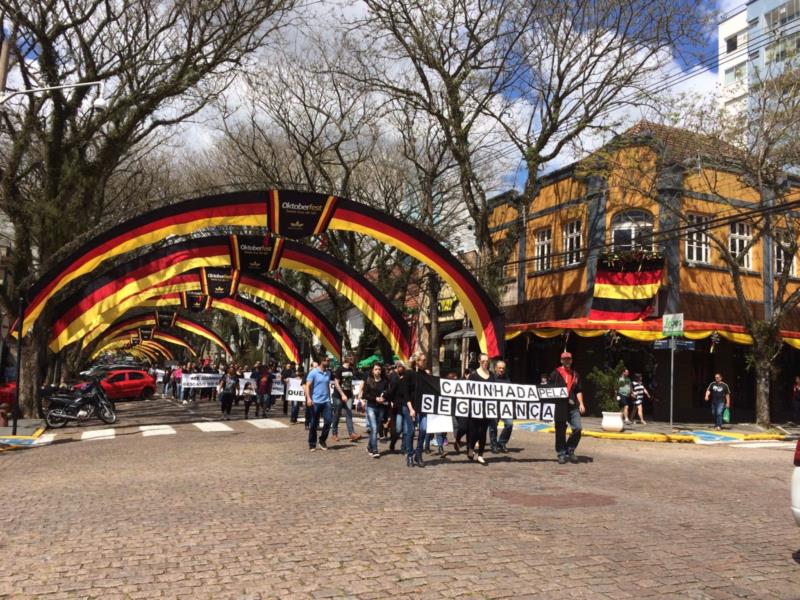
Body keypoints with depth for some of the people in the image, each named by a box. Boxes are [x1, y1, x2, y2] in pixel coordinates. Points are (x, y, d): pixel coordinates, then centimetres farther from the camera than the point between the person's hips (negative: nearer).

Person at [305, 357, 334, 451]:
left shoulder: (328, 373, 10)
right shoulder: (313, 373, -6)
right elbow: (308, 386, -9)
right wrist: (308, 398, -20)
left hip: (326, 401, 4)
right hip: (315, 402, -4)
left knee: (328, 421, -3)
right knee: (314, 424, 3)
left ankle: (322, 441, 15)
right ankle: (312, 444, 15)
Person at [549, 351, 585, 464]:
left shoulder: (575, 374, 16)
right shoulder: (555, 374, 2)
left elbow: (578, 391, 18)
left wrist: (581, 403, 7)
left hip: (573, 406, 3)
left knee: (577, 428, -8)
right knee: (560, 431, 2)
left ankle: (570, 451, 12)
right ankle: (561, 454, 14)